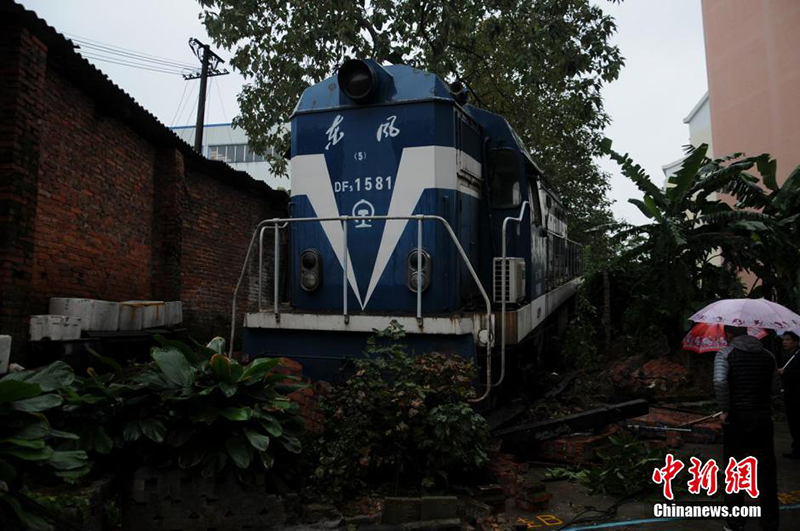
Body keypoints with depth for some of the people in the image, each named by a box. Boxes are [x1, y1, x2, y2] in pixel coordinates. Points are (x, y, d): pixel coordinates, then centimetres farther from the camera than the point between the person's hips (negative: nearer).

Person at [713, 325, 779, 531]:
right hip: (763, 418, 3)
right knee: (766, 471, 13)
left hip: (736, 419, -3)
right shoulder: (768, 355, 6)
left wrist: (726, 410, -15)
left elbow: (720, 382, -24)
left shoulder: (725, 354, -8)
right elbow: (774, 387, 8)